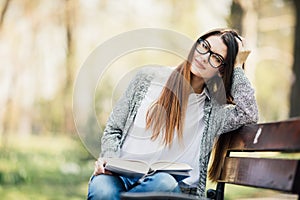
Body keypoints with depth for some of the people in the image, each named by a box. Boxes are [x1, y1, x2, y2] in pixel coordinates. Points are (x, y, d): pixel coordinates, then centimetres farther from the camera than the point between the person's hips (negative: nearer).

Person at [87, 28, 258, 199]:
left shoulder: (214, 111, 9)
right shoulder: (148, 78, 11)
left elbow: (249, 114, -13)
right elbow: (114, 129, 15)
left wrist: (238, 67, -1)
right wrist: (109, 158, -6)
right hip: (122, 175, -1)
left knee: (164, 183, -37)